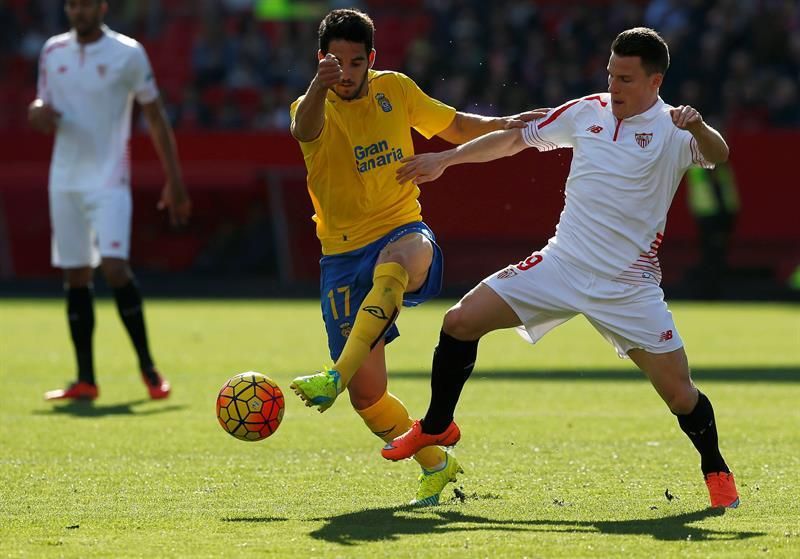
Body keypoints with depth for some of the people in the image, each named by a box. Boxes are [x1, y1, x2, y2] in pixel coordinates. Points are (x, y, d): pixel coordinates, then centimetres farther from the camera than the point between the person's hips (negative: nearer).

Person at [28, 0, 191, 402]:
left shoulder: (127, 53, -5)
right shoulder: (53, 52, 8)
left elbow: (155, 116, 0)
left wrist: (174, 181, -4)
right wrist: (38, 111, -8)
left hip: (109, 180, -5)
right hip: (65, 181, 5)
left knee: (114, 267, -18)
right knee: (75, 277, 4)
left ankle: (148, 368, -6)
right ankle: (85, 380, 9)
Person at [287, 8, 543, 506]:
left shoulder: (395, 90, 5)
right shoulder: (314, 108, -5)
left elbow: (455, 127, 22)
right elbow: (305, 129, -33)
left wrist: (501, 125, 3)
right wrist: (320, 85, -54)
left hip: (404, 234, 0)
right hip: (343, 255, 0)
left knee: (392, 265, -41)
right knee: (368, 395, -4)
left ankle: (338, 376, -50)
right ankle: (436, 465, 20)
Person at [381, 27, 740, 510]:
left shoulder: (672, 130, -8)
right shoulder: (587, 112, 5)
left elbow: (718, 155, -29)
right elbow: (514, 139, 17)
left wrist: (699, 128, -50)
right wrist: (445, 158, 16)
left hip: (629, 287, -4)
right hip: (561, 265, 4)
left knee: (680, 393, -9)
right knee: (460, 322, -5)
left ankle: (716, 470, 20)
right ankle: (436, 428, 16)